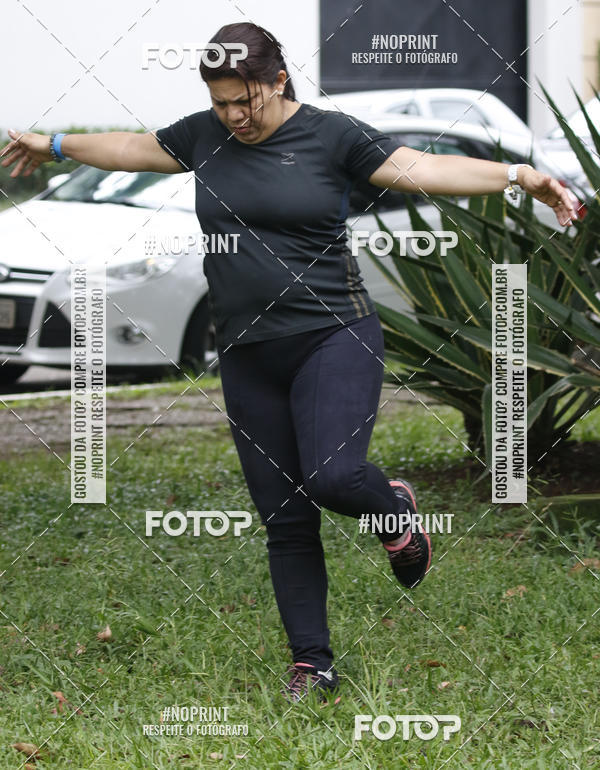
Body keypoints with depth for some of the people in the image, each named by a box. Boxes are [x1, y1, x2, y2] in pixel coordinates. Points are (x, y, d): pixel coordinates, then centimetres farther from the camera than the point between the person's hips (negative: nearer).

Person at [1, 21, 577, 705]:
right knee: (284, 520, 3)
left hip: (332, 337, -4)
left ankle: (394, 509, 11)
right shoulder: (204, 135, 9)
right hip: (248, 358, 4)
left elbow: (426, 170, -9)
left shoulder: (331, 135, -3)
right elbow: (134, 148, 26)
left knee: (332, 476, -24)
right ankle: (312, 665, 12)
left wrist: (519, 176, -21)